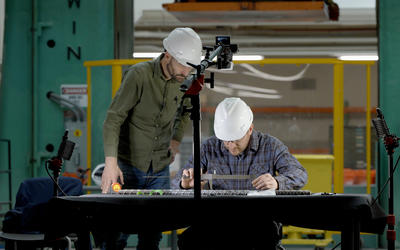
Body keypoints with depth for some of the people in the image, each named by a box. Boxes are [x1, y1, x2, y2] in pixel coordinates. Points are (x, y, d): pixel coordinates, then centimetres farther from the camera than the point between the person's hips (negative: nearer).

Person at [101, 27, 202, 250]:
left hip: (160, 169, 5)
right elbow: (113, 119, -19)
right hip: (128, 165, -5)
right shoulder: (140, 75, -16)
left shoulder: (184, 81, 2)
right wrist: (111, 163, -27)